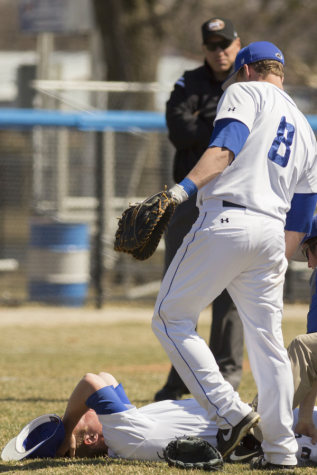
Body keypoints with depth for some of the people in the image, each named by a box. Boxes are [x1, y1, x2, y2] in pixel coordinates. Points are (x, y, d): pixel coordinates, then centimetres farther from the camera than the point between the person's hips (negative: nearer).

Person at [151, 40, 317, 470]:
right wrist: (279, 267, 28)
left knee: (171, 318, 2)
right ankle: (280, 448, 8)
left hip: (226, 221, -7)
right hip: (272, 235, 7)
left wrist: (185, 187, -24)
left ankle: (230, 412, -8)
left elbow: (227, 145, -13)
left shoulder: (247, 92, 7)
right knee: (267, 340, 11)